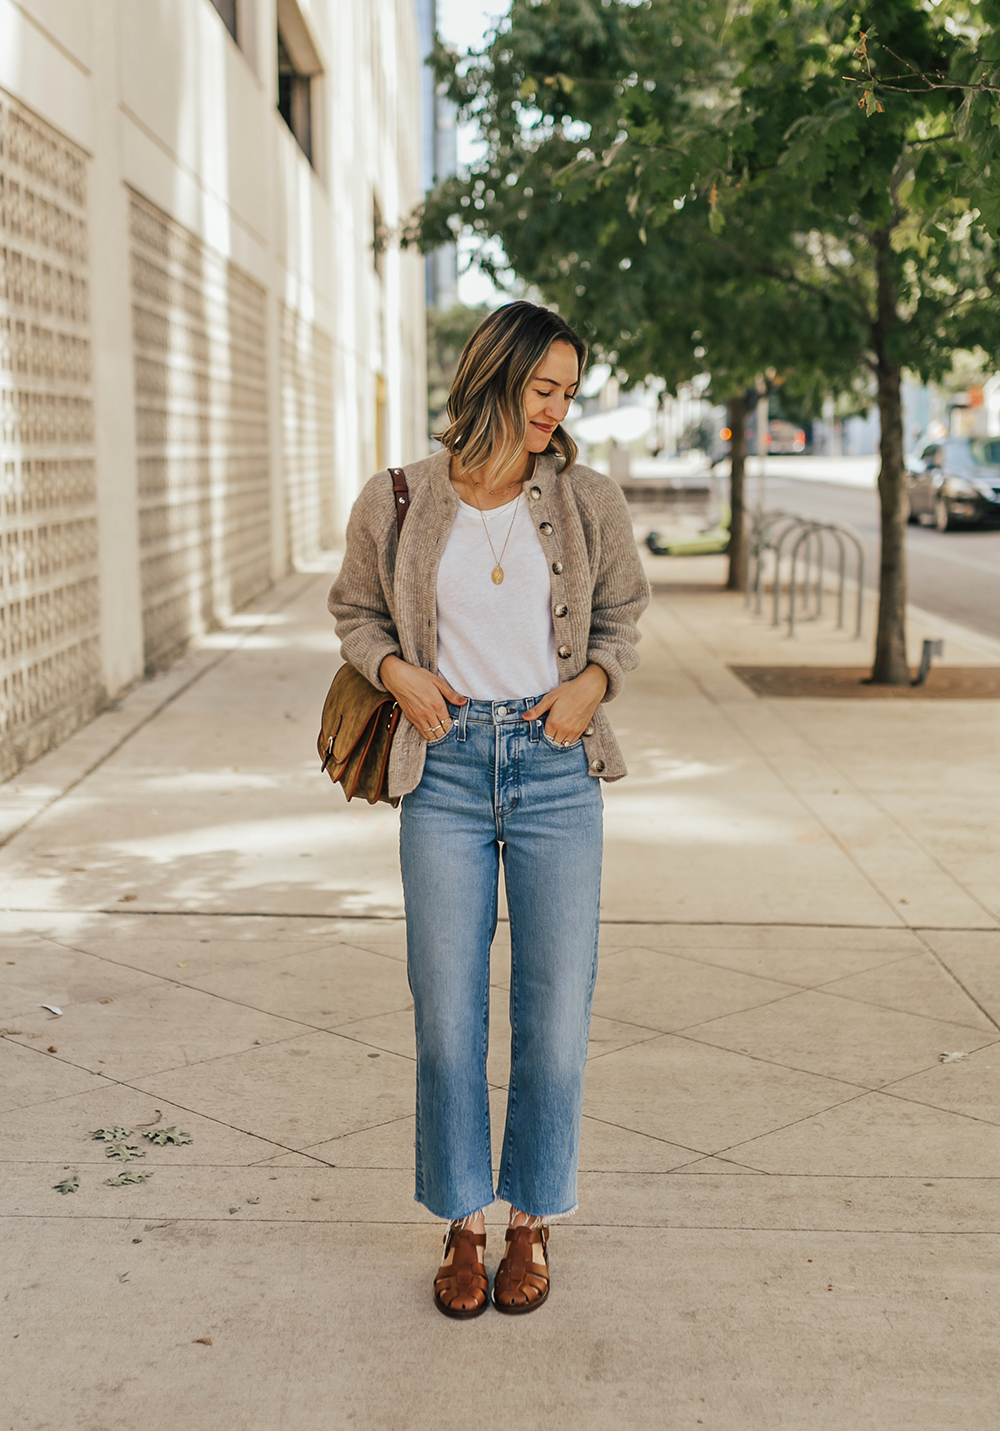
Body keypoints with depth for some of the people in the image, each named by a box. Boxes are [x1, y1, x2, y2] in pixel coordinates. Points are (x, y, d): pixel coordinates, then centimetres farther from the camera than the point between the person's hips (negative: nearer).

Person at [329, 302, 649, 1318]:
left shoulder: (588, 502, 3)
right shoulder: (397, 503, 1)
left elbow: (623, 613, 15)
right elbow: (355, 609, 15)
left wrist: (592, 682, -4)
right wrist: (396, 670, -4)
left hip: (556, 767, 1)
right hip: (446, 769, 0)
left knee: (555, 1006, 4)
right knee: (446, 1007, 4)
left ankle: (533, 1222, 23)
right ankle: (463, 1223, 22)